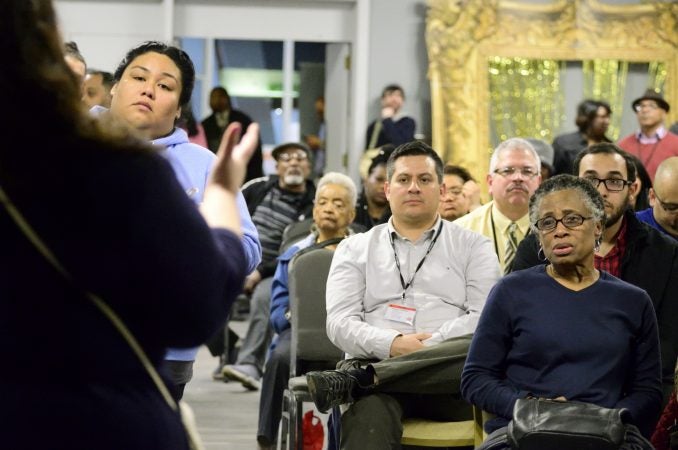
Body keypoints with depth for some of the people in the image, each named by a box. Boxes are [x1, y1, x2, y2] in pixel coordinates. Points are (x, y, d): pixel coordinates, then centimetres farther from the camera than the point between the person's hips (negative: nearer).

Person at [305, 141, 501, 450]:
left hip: (449, 380, 1)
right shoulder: (355, 249, 21)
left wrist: (428, 347, -14)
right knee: (369, 411, -40)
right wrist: (393, 344, -13)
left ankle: (354, 380, -36)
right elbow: (340, 322, 7)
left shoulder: (473, 247, 18)